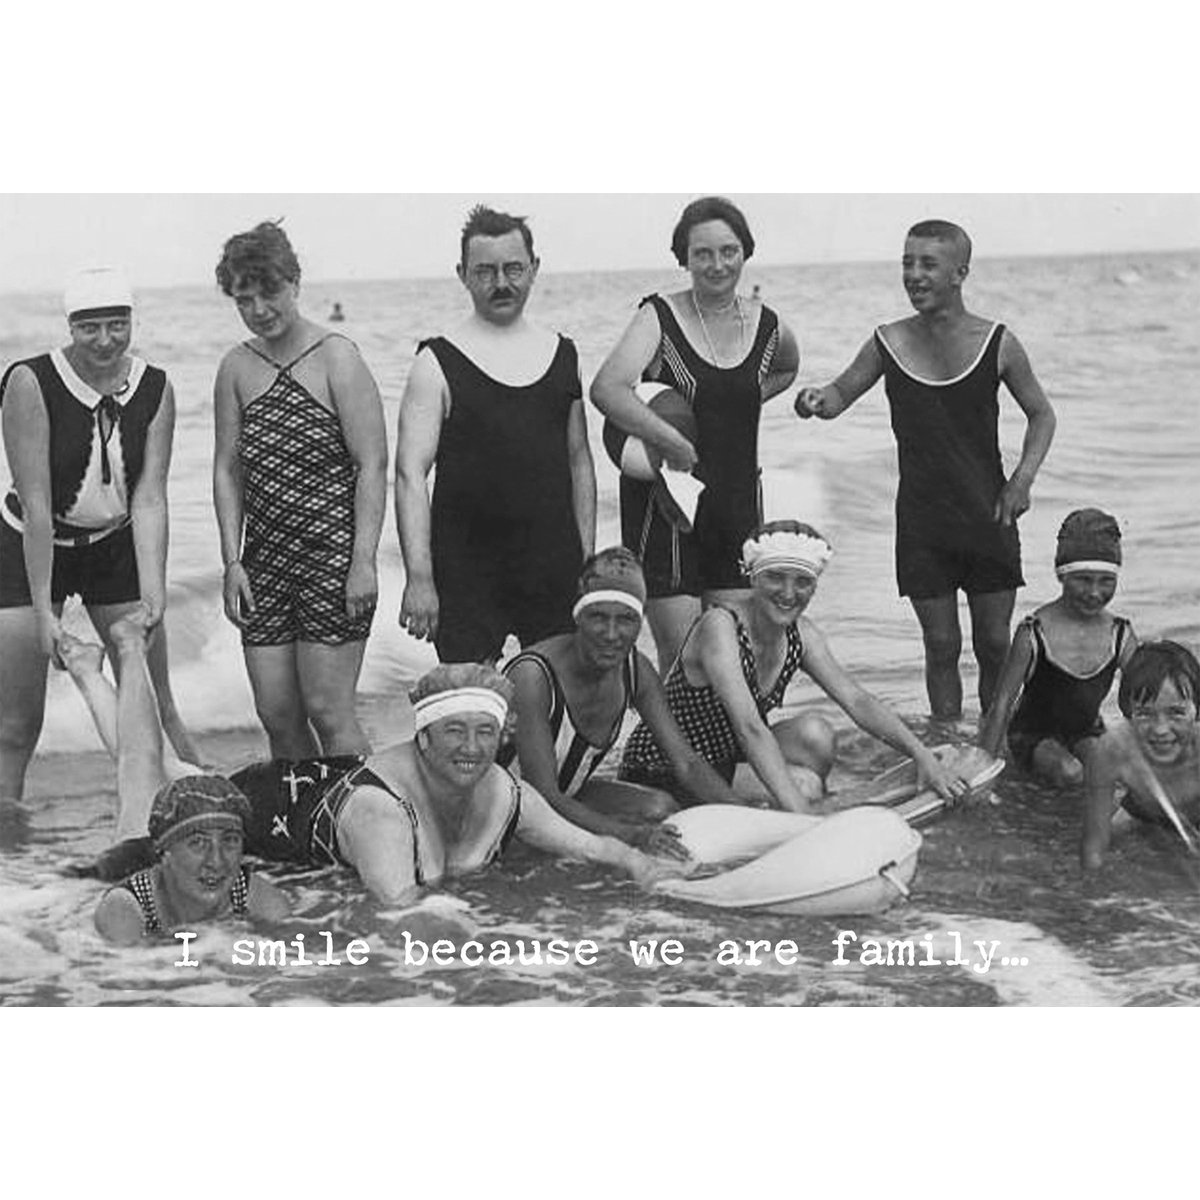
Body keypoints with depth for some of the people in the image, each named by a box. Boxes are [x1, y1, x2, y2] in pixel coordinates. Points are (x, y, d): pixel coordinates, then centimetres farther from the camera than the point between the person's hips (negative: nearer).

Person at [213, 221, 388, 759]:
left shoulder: (336, 357, -7)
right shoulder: (237, 368, 8)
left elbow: (372, 466, -9)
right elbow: (227, 470, 11)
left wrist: (363, 563, -15)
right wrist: (232, 561, 3)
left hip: (333, 556, -5)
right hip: (263, 561, 5)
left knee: (327, 711, -7)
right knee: (276, 716, 5)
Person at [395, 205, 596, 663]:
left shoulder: (562, 354, 11)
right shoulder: (438, 363, -3)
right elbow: (410, 475, -8)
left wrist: (588, 558, 10)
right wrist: (419, 578, -17)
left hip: (555, 565, 4)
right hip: (467, 569, -3)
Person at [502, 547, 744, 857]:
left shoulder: (636, 670, -11)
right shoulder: (532, 676, -31)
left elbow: (687, 763, -9)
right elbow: (544, 797, -35)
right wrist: (629, 835, -47)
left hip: (567, 794, 7)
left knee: (659, 808, -17)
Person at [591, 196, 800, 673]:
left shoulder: (768, 327, 5)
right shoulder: (660, 317, -8)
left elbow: (786, 370, 30)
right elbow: (606, 389, -25)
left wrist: (744, 401, 11)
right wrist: (673, 443, -32)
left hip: (738, 506, 4)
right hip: (666, 507, -4)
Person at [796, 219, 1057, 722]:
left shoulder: (998, 343, -5)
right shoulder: (890, 343, -3)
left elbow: (1041, 415, 6)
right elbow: (842, 392, 6)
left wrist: (1022, 478, -8)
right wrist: (816, 400, -18)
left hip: (986, 515, 0)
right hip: (921, 520, 1)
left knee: (994, 645, 5)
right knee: (941, 646, 5)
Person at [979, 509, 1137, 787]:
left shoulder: (1120, 636, -6)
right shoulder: (1034, 634, -19)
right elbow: (1002, 704, -17)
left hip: (1086, 732, 4)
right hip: (1033, 733, -4)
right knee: (1070, 774, -33)